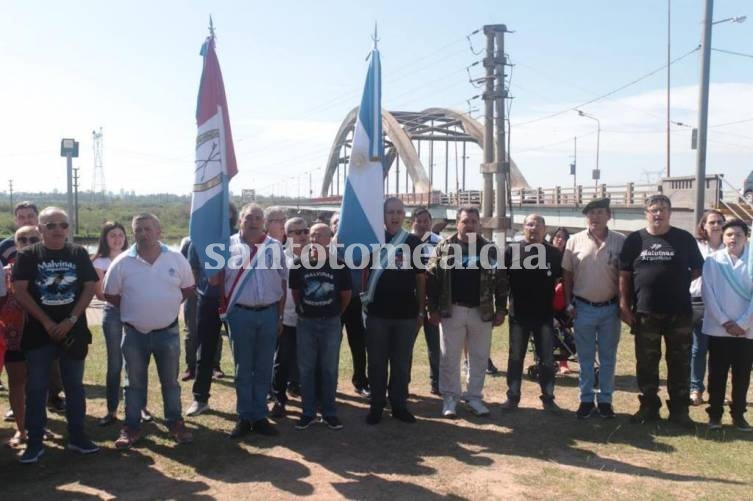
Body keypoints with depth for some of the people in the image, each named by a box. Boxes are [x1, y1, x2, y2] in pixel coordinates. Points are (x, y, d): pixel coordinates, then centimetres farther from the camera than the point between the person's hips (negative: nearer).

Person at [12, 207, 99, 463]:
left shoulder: (79, 254, 2)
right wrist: (47, 322, -13)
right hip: (38, 332, -1)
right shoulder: (28, 255, -2)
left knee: (74, 385, 9)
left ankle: (77, 436, 20)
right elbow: (20, 291, -7)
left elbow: (89, 288, -1)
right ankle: (34, 442, 13)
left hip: (73, 331, 1)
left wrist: (71, 320, -10)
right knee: (36, 388, 4)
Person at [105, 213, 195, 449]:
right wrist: (133, 310, 5)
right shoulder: (122, 262, -6)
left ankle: (175, 423, 25)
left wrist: (168, 306, 5)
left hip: (168, 332, 1)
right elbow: (110, 294, 4)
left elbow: (188, 288, 8)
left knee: (170, 382, 12)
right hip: (135, 334, 0)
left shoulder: (176, 259, -4)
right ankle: (131, 427, 22)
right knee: (135, 383, 11)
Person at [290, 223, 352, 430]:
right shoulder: (299, 263, -3)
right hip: (306, 322, 1)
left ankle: (329, 413, 18)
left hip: (331, 323, -1)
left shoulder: (339, 265, -5)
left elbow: (346, 295, 6)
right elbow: (295, 292, 8)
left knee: (329, 370, 8)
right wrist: (303, 311, 10)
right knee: (306, 369, 7)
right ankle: (308, 413, 19)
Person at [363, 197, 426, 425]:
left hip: (406, 313, 1)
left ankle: (399, 404, 21)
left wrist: (421, 311, 4)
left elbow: (421, 278, 7)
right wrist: (363, 301, -5)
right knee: (377, 361, 7)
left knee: (402, 362, 9)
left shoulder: (414, 242, 4)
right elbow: (363, 273, 7)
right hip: (377, 312, -1)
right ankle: (376, 405, 17)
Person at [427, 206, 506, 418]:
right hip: (452, 311, -1)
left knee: (479, 358, 9)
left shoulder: (489, 249, 3)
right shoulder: (444, 247, -1)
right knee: (449, 358, 4)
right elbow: (432, 278, -1)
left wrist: (501, 309, 1)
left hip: (482, 312, 2)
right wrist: (433, 308, -6)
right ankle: (450, 398, 16)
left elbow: (500, 281, 5)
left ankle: (474, 397, 22)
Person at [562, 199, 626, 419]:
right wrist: (569, 304, 0)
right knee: (585, 358, 10)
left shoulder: (620, 241, -4)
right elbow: (567, 274, 3)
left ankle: (605, 400, 23)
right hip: (583, 308, 0)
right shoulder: (575, 240, -2)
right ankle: (586, 399, 21)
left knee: (608, 358, 11)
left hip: (610, 308, 0)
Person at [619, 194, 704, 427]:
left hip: (679, 312, 0)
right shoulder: (635, 239, 3)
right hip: (645, 312, 0)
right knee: (646, 363, 8)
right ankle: (649, 407, 20)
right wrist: (624, 305, -2)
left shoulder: (685, 239, 2)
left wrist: (678, 283, -2)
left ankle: (679, 410, 18)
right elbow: (624, 275, 3)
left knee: (680, 363, 7)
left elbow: (697, 269, 10)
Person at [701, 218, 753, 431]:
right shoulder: (712, 261, 0)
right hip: (718, 329, -1)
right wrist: (725, 322, -11)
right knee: (717, 374, 7)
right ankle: (714, 414, 18)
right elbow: (708, 294, -5)